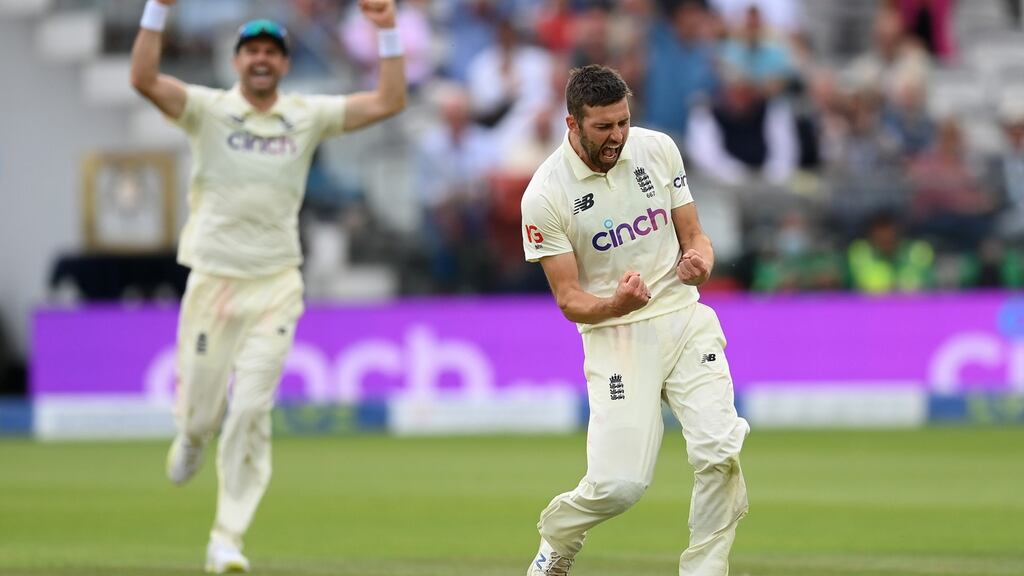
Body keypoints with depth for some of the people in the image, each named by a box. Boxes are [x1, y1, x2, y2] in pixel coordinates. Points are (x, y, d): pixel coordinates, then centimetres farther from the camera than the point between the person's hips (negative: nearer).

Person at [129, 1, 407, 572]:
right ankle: (192, 438, 45)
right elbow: (144, 77, -17)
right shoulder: (208, 110, -1)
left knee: (252, 413, -7)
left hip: (275, 287, 0)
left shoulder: (309, 116, 5)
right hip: (213, 283, 0)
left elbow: (389, 101, -3)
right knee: (200, 412, 6)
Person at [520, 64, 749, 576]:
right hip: (614, 336, -3)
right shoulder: (545, 195, -11)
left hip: (685, 319, 3)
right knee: (620, 482, -13)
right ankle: (556, 535, 21)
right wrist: (617, 303, -30)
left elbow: (693, 235, 10)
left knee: (720, 455, -17)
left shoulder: (658, 149, 1)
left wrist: (700, 261, -15)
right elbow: (569, 300, -9)